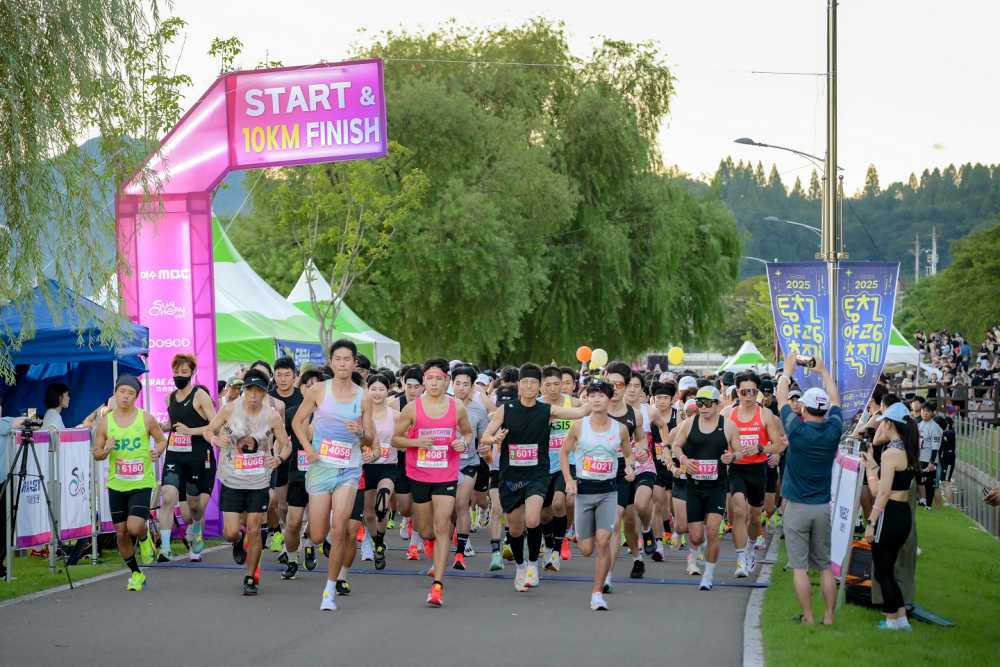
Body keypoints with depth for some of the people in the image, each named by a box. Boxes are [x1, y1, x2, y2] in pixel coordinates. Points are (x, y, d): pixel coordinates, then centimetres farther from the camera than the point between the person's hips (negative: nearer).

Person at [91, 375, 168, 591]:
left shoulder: (146, 419, -4)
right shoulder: (105, 422, 1)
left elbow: (162, 439, 10)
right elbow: (96, 453, 7)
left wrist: (157, 451, -11)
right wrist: (105, 451, -15)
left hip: (142, 484, -3)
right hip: (116, 485, 3)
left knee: (135, 527, -19)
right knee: (121, 533, 6)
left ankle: (145, 538, 19)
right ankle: (136, 574, 25)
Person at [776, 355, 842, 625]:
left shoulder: (797, 430, -12)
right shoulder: (833, 431, -3)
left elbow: (781, 399, 3)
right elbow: (835, 400, 16)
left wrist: (788, 370, 18)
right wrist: (823, 371, 29)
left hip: (797, 508, -3)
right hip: (823, 507, 4)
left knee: (799, 566, 1)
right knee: (825, 565, 11)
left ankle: (808, 617, 1)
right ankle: (829, 615, 9)